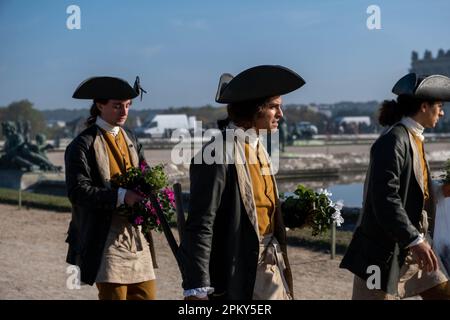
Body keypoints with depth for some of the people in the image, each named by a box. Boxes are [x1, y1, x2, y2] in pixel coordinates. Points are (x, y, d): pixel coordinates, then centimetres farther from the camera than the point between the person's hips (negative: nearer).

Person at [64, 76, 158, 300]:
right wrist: (121, 196, -26)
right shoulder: (83, 144, -7)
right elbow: (78, 191, -17)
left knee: (146, 295, 8)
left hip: (137, 237, 7)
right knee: (114, 295, -3)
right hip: (107, 239, -7)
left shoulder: (129, 138, 15)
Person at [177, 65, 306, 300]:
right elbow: (200, 226, -20)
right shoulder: (218, 155, -17)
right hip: (237, 272, -8)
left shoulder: (258, 146, 10)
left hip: (271, 267, 9)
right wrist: (196, 288, -23)